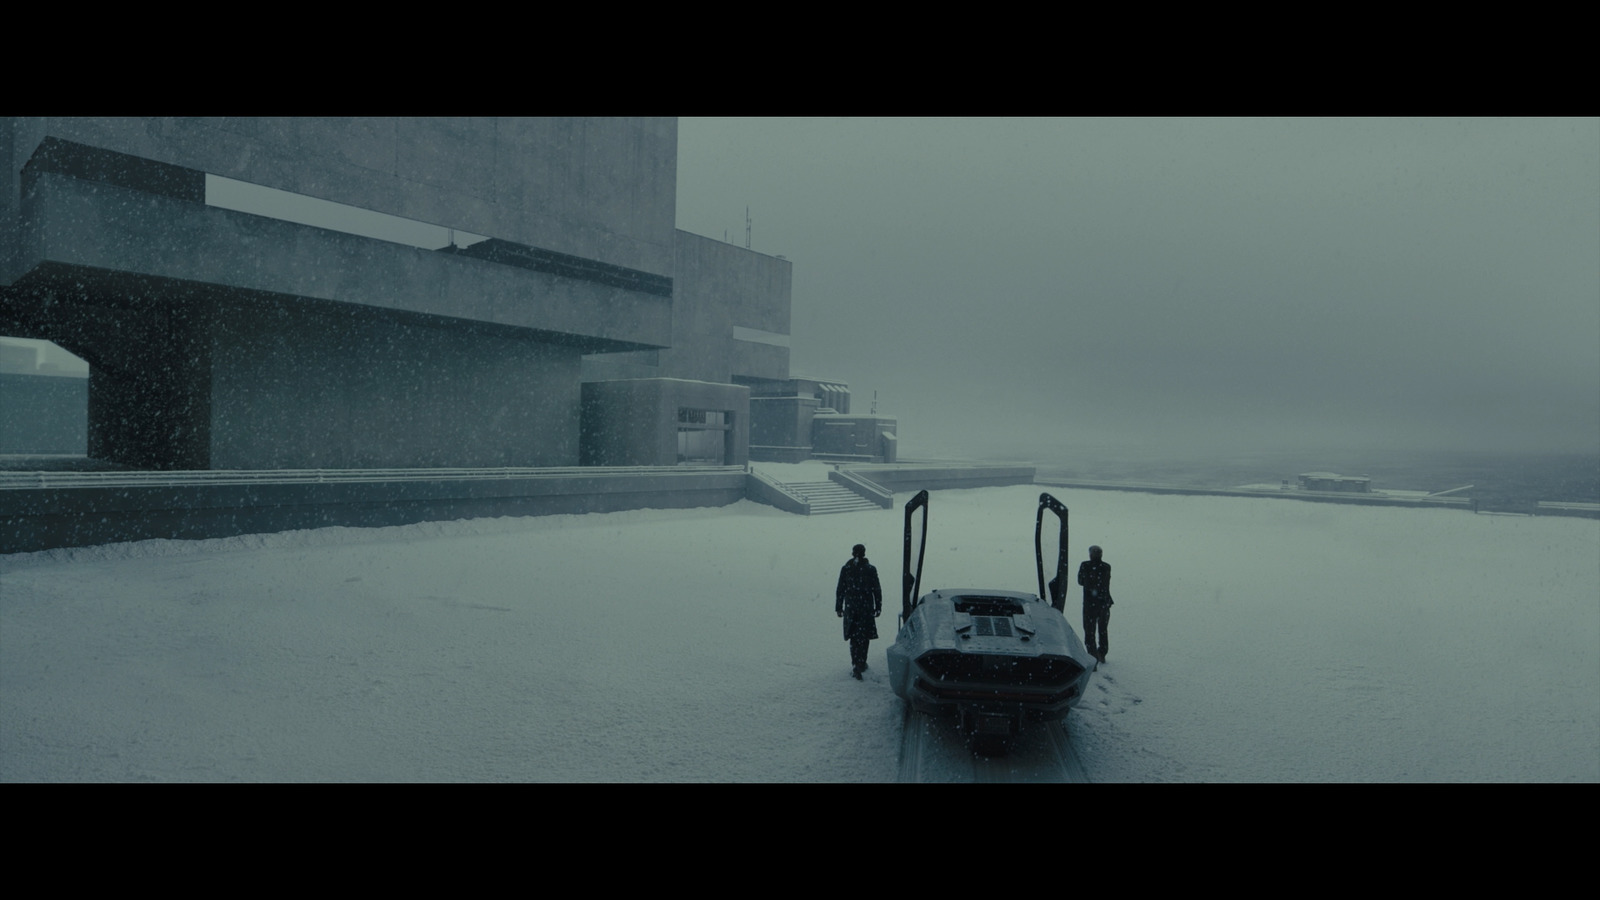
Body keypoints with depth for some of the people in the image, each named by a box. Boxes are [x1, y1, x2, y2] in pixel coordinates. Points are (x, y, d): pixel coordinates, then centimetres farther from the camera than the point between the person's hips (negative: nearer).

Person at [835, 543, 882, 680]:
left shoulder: (846, 569, -3)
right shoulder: (870, 569, -6)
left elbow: (840, 590, 0)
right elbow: (877, 590, -2)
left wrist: (839, 607, 8)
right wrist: (878, 607, 7)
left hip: (850, 608, 0)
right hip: (866, 608, 0)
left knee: (854, 638, 6)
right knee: (864, 637, 13)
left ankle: (856, 666, -5)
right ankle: (861, 664, 18)